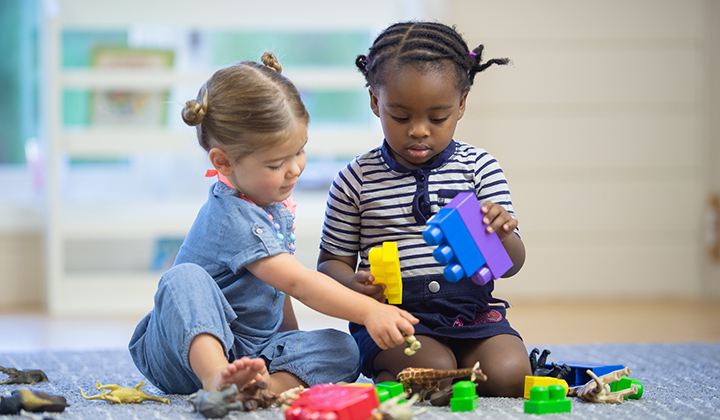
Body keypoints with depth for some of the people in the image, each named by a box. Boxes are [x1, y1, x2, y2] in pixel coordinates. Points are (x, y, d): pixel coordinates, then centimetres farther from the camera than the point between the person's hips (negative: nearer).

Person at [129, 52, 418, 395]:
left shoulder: (272, 202, 8)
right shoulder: (233, 218, -22)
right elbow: (298, 282, -29)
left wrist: (293, 339, 19)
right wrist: (369, 311, -36)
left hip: (252, 353, 8)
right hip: (189, 348, -8)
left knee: (342, 349, -14)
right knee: (185, 279, -36)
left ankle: (272, 385, -43)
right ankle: (217, 380, -58)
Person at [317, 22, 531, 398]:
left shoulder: (479, 167, 5)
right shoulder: (356, 179, 2)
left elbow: (511, 265, 2)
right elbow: (331, 263, 8)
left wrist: (501, 235, -23)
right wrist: (354, 284, -16)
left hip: (471, 313, 3)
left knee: (508, 375, -22)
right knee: (435, 370, -31)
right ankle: (386, 378, 1)